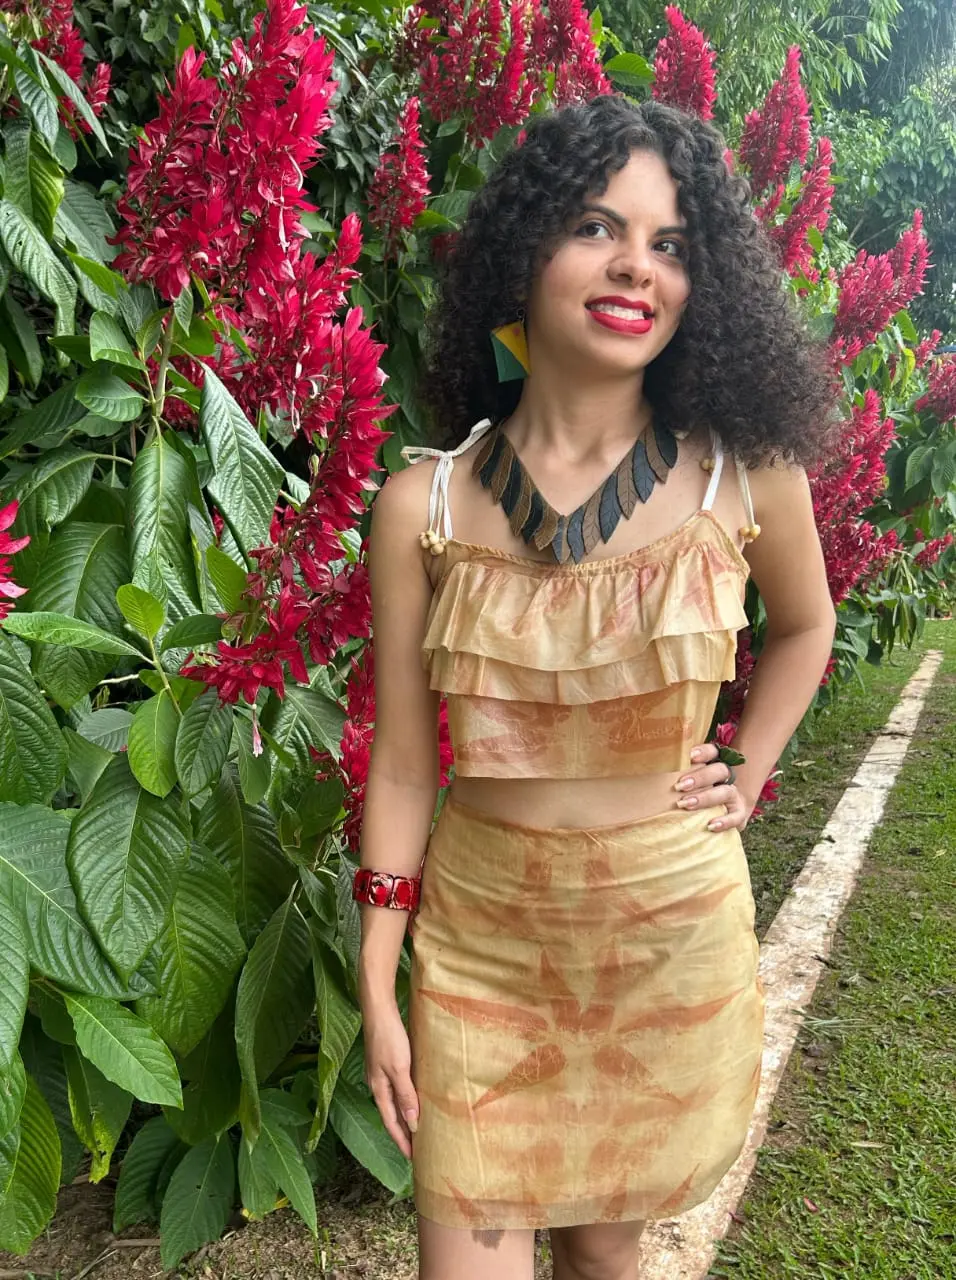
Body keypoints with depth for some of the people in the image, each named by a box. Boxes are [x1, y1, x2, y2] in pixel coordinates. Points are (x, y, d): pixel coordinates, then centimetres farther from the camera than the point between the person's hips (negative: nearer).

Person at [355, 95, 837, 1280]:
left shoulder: (745, 474, -9)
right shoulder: (423, 505, -10)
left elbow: (803, 626, 13)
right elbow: (402, 761, -4)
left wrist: (743, 775, 3)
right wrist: (377, 991, -2)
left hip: (671, 928, 1)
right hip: (479, 930, 0)